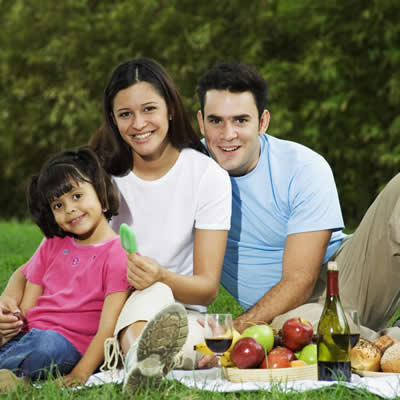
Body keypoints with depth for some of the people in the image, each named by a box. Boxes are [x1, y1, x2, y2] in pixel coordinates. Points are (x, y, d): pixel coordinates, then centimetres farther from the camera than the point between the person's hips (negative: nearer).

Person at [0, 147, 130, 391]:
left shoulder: (118, 255, -1)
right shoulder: (52, 246, 20)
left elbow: (108, 327, -9)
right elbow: (26, 307, 16)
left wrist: (80, 374, -21)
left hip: (70, 346, -6)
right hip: (27, 336, 6)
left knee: (46, 344, -37)